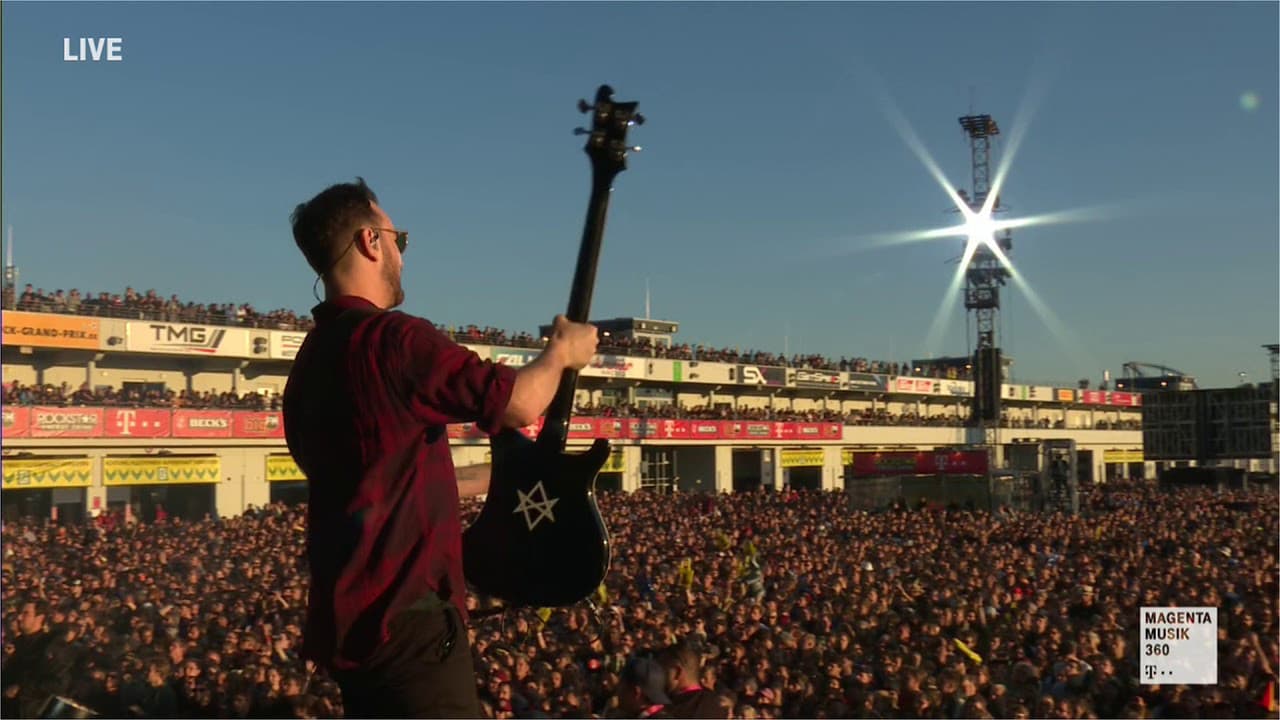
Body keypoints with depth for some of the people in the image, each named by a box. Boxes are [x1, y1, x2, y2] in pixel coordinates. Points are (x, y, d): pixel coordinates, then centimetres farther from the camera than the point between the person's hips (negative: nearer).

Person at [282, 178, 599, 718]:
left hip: (351, 612, 10)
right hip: (404, 615, -10)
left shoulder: (312, 360, 14)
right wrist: (562, 352, 1)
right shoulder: (391, 338, -16)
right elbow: (519, 405, -20)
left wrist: (494, 475, 27)